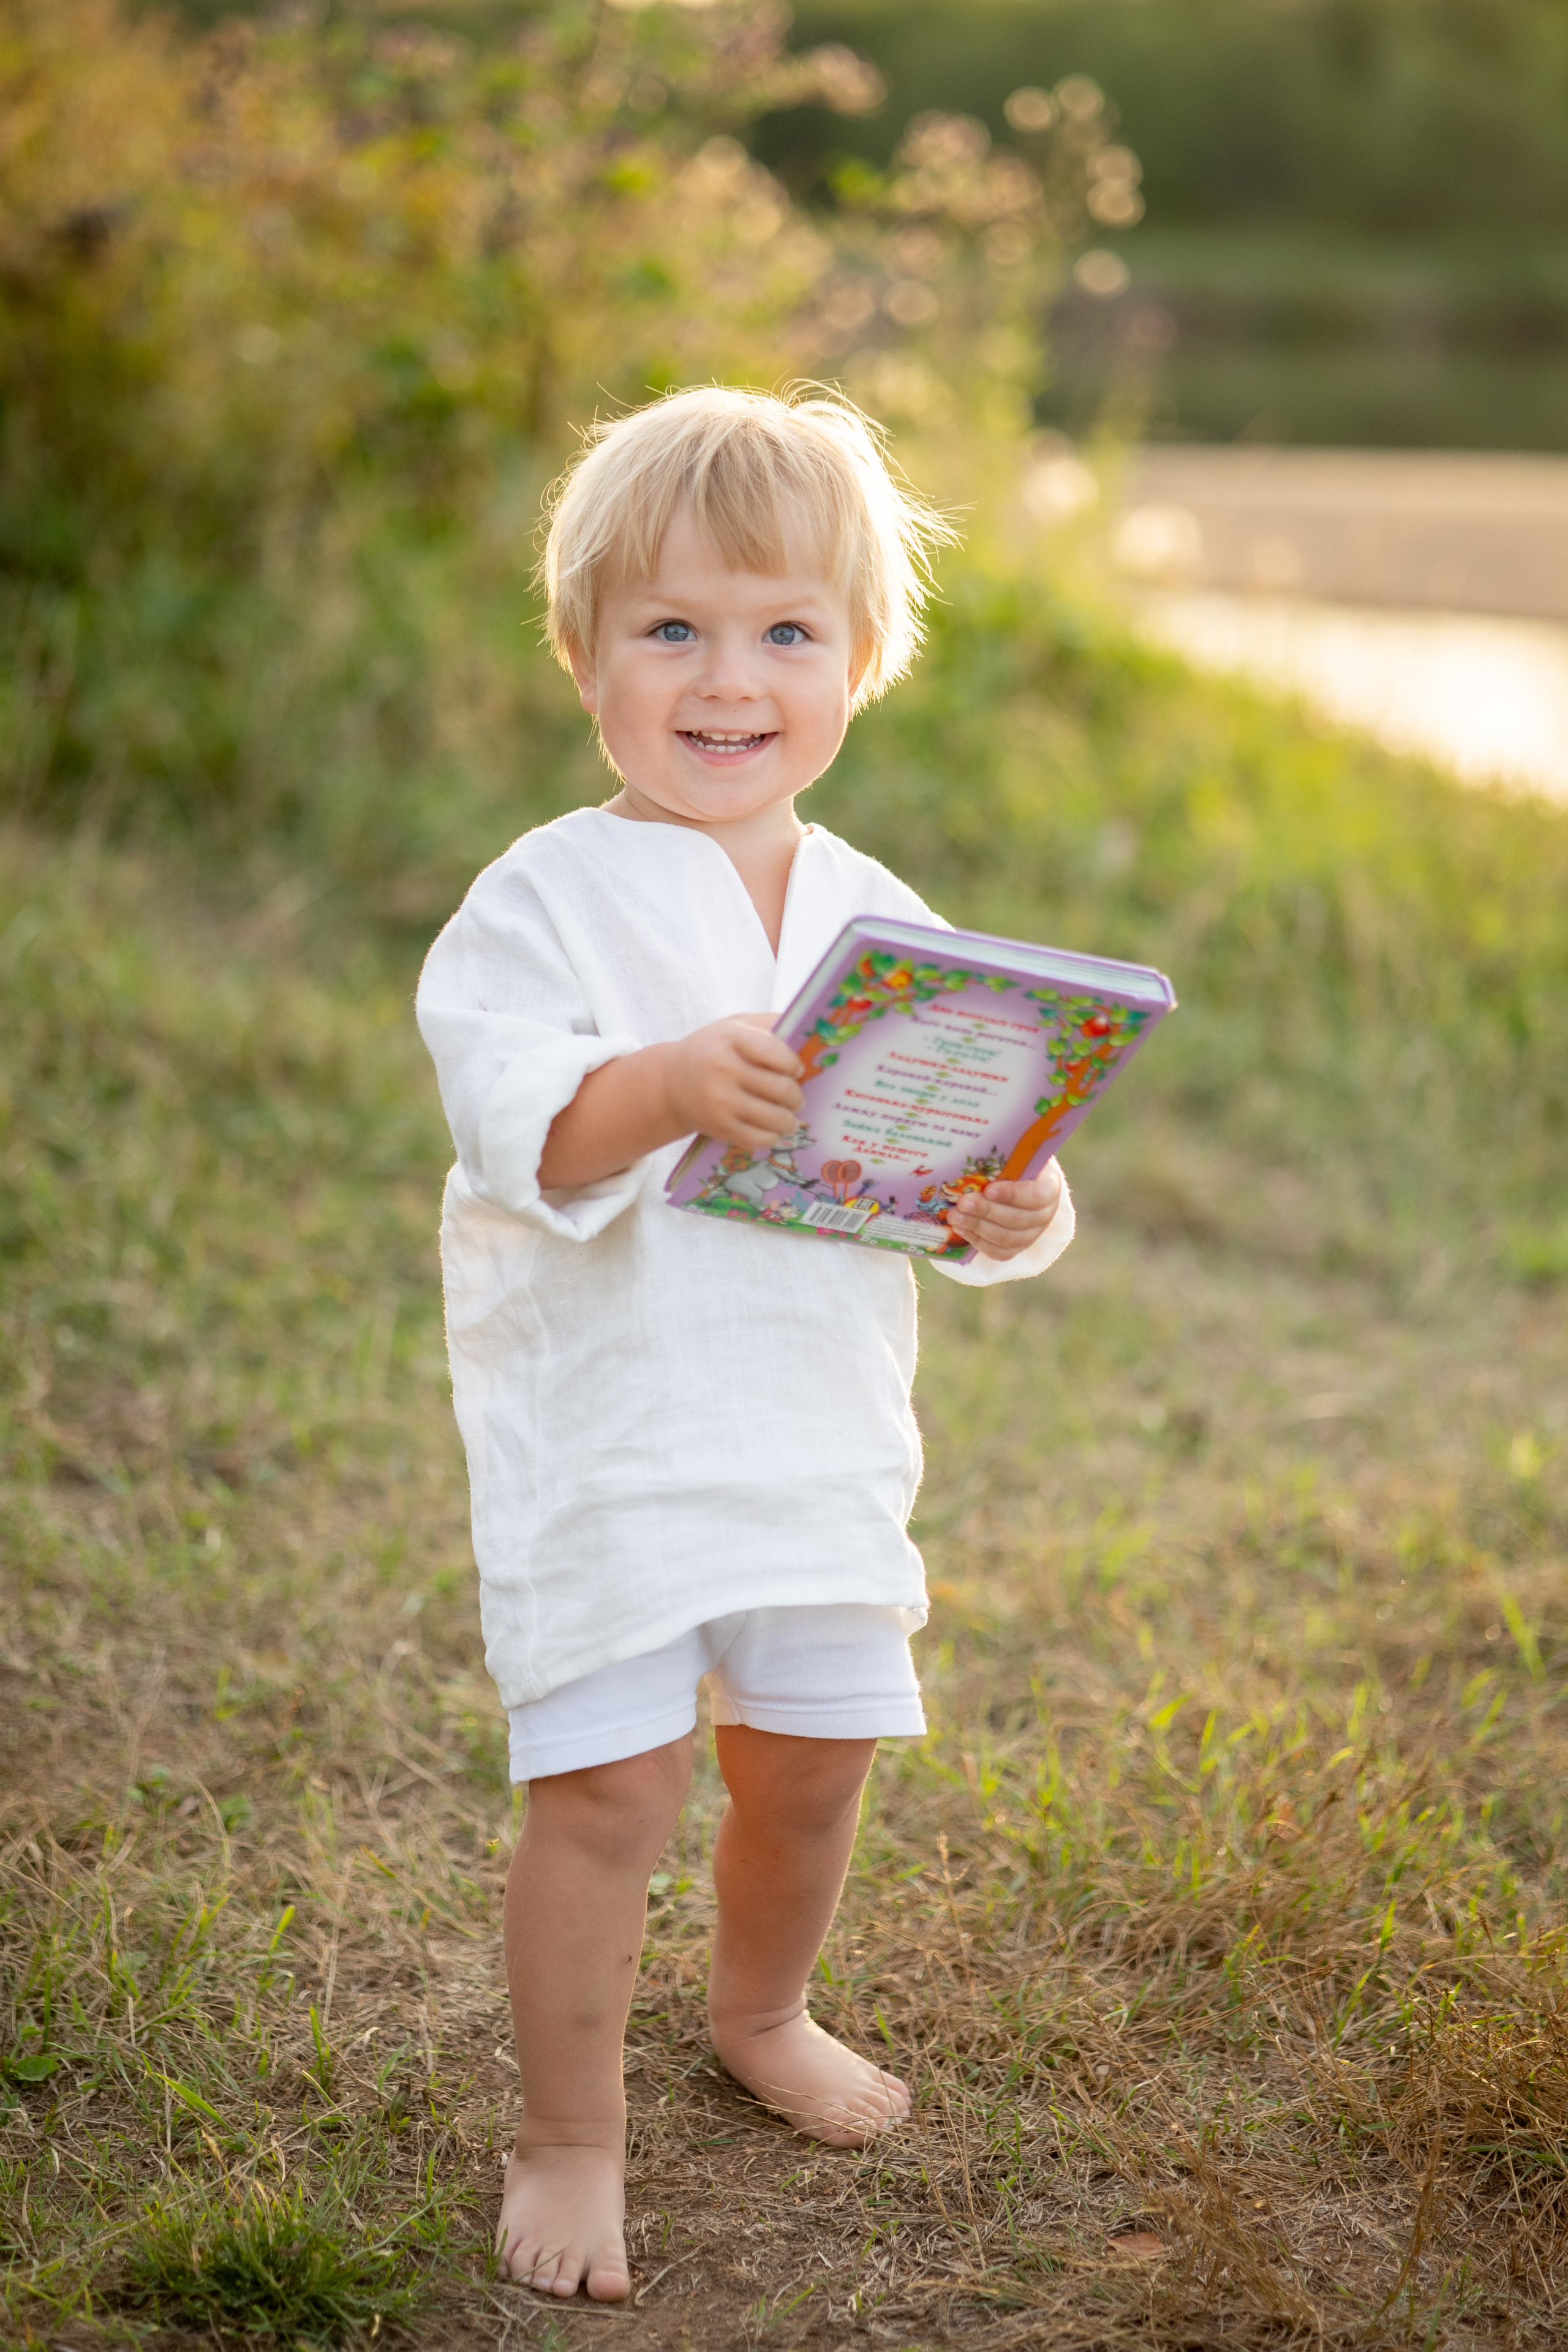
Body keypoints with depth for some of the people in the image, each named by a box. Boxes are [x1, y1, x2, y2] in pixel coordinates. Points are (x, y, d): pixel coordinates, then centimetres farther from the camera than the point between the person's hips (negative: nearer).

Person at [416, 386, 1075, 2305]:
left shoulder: (881, 924, 6)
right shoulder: (546, 897, -9)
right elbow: (511, 1127, -21)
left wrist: (1011, 1212, -13)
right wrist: (666, 1089, -39)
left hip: (821, 1431, 5)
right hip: (600, 1433, -5)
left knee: (814, 1753, 16)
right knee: (605, 1782, -5)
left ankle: (762, 2012, 45)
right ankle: (570, 2133, 15)